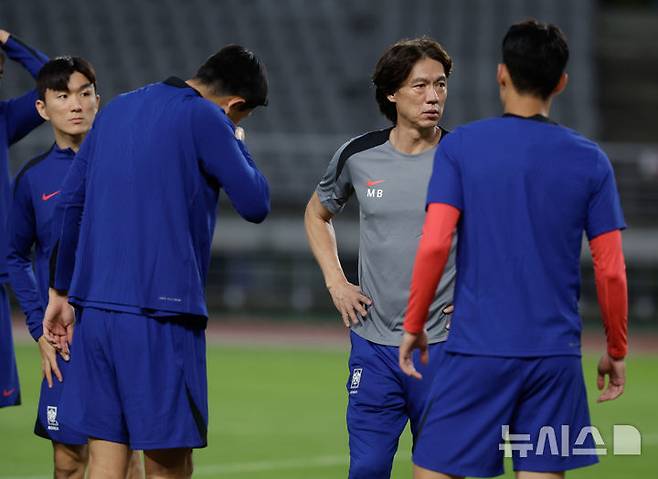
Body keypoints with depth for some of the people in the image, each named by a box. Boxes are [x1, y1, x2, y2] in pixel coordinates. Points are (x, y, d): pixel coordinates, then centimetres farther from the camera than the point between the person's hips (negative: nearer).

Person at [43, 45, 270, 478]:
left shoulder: (117, 109, 17)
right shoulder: (205, 118, -6)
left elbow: (70, 203, 18)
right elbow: (255, 205, -6)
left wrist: (61, 292, 22)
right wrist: (235, 145, 11)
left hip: (95, 308, 7)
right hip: (161, 316, -7)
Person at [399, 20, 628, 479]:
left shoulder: (460, 147, -2)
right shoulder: (590, 161, 3)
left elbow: (434, 244, -9)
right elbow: (611, 271, 2)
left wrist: (413, 325, 2)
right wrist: (616, 351, 13)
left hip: (477, 348, -2)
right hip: (556, 354, 2)